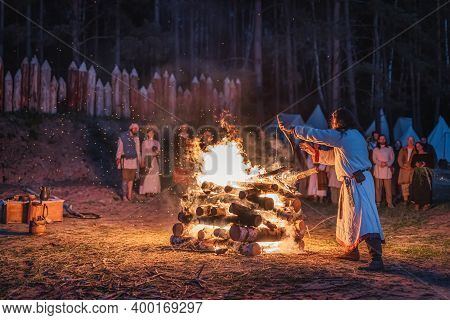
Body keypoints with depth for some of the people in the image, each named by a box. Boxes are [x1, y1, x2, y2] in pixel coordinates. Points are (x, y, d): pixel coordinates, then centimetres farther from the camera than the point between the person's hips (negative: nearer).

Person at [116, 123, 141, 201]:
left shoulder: (136, 138, 10)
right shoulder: (123, 136, -3)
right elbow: (120, 148, -4)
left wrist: (139, 160, 15)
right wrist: (118, 158, -10)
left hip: (133, 160, 4)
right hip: (125, 160, -4)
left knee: (131, 178, 6)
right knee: (125, 178, -7)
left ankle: (129, 195, 12)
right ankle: (124, 196, -2)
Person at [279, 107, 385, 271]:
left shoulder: (342, 136, -11)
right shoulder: (354, 136, 19)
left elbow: (314, 134, -10)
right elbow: (334, 157, 27)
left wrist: (291, 130, 0)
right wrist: (314, 152, 29)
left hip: (357, 182, -10)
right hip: (356, 181, 10)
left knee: (364, 217, -16)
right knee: (349, 215, 21)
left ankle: (377, 259, -21)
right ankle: (352, 251, 35)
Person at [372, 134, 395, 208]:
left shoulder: (389, 148, 12)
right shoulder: (375, 150, 12)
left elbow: (392, 159, 8)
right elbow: (374, 159, 4)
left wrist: (387, 163, -11)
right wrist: (380, 163, -13)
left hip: (387, 169, 0)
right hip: (378, 170, 0)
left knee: (388, 187, -4)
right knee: (378, 187, -1)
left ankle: (389, 202, 0)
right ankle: (378, 202, 6)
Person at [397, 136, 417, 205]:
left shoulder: (416, 150, 8)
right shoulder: (403, 150, 13)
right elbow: (399, 159, 7)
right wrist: (403, 166, -8)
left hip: (412, 169, -2)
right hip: (404, 169, 2)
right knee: (404, 184, -3)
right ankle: (405, 199, 1)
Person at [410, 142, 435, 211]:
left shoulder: (428, 155, 6)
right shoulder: (415, 156, 15)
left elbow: (432, 165, 2)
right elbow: (412, 164, 11)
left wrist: (425, 164, -12)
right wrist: (416, 164, -8)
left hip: (426, 174, -2)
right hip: (417, 174, 2)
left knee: (426, 189, -8)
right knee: (416, 189, -5)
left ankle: (426, 204, -4)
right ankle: (417, 203, -2)